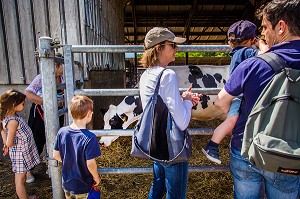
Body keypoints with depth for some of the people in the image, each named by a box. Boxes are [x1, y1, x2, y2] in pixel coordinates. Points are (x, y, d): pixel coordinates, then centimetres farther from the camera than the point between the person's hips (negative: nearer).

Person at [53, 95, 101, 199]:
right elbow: (90, 164, -26)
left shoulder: (62, 132, -13)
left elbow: (56, 155, -3)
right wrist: (97, 178, -8)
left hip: (66, 183, 5)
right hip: (83, 187, -4)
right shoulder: (89, 138, -30)